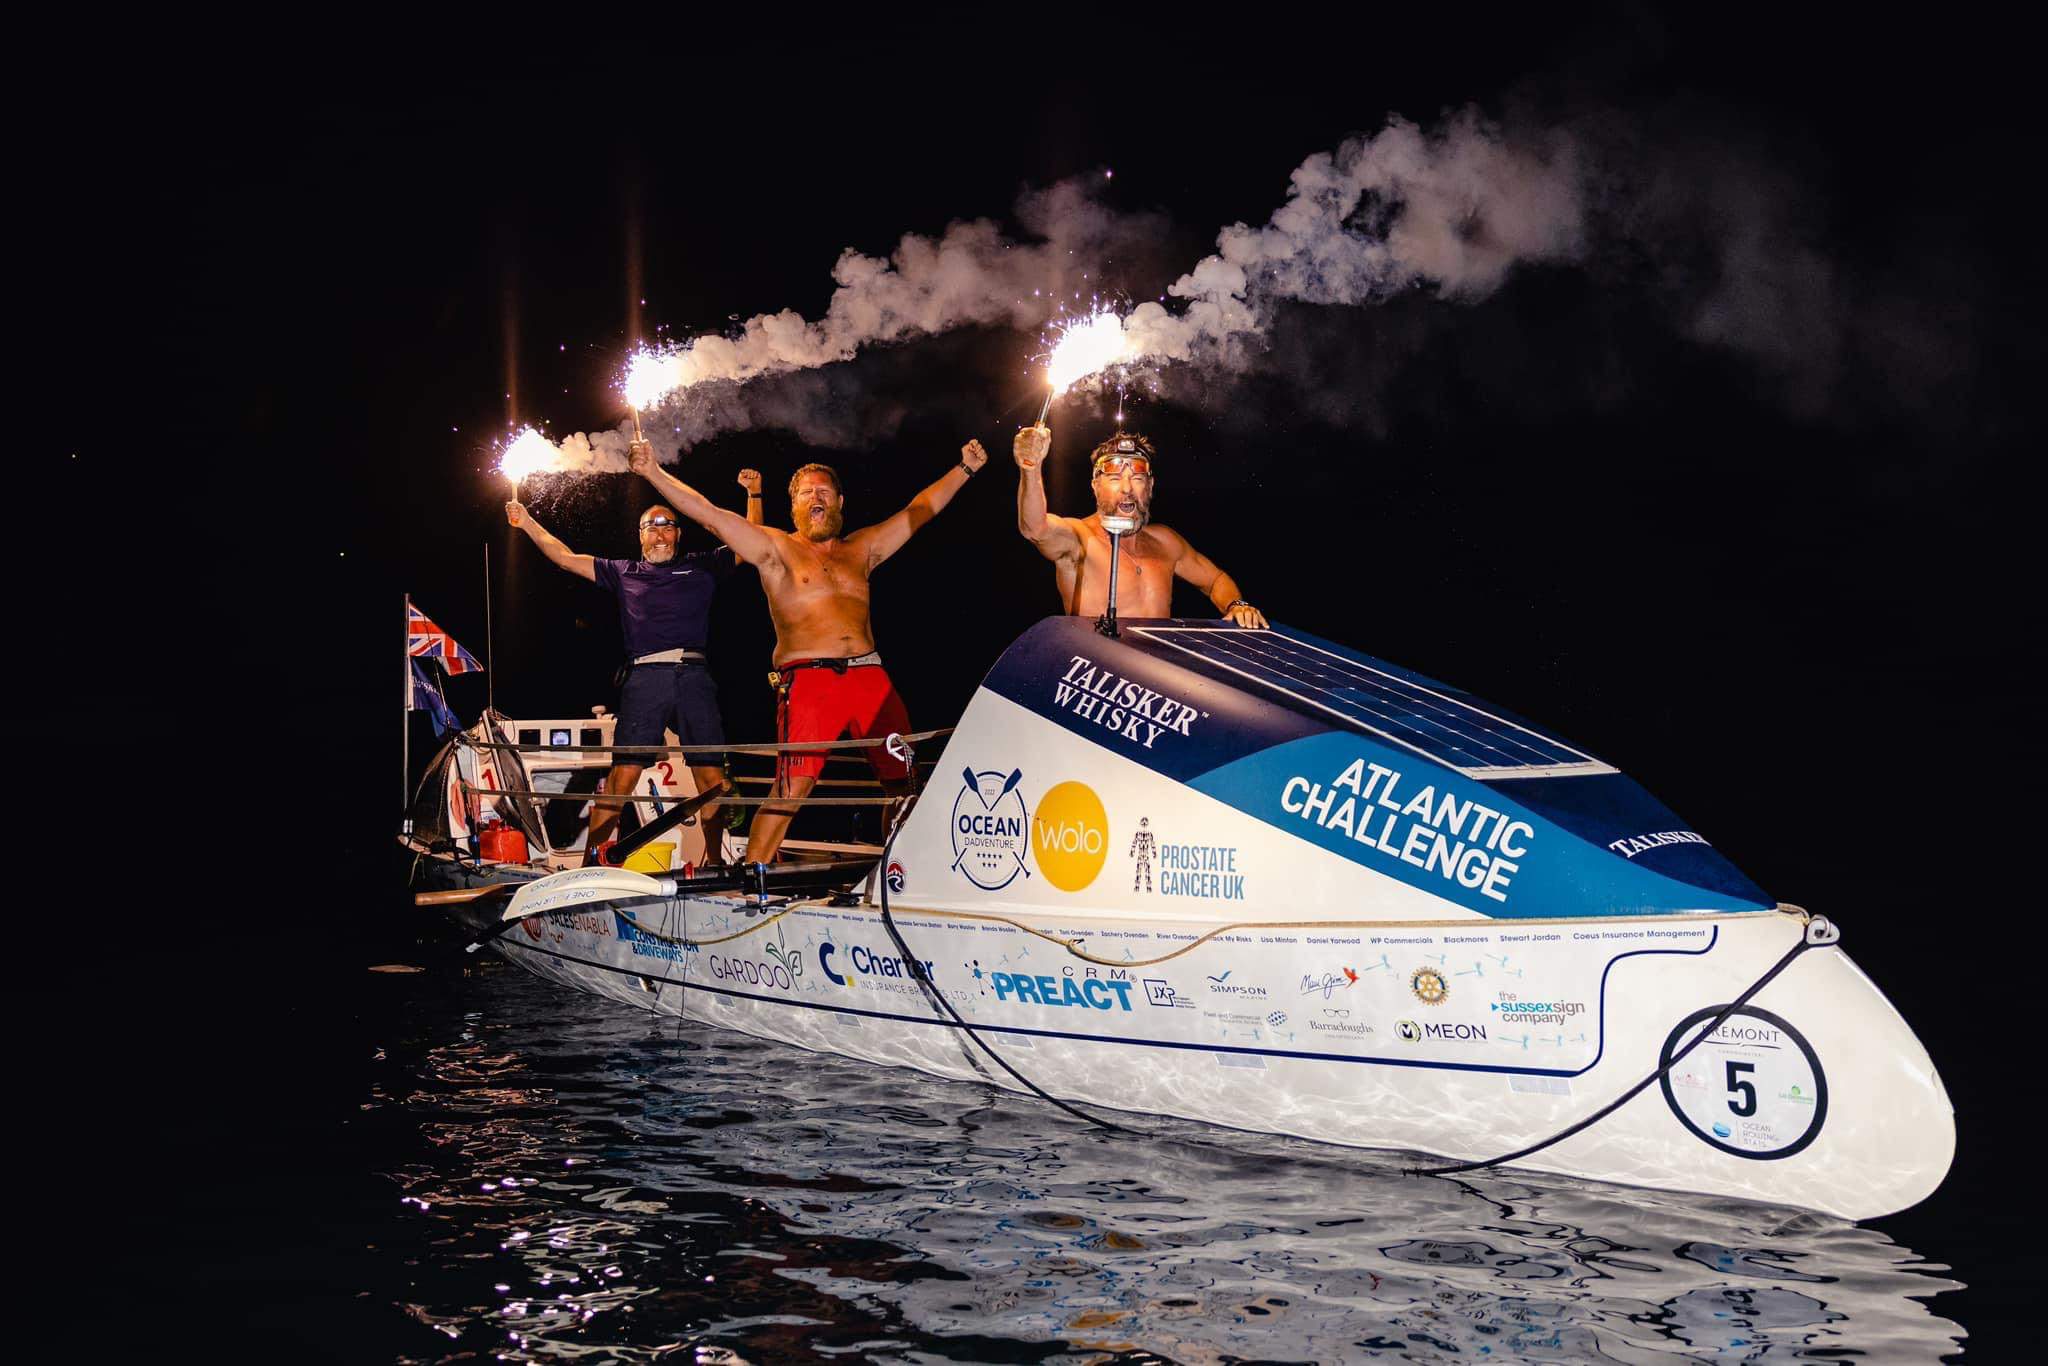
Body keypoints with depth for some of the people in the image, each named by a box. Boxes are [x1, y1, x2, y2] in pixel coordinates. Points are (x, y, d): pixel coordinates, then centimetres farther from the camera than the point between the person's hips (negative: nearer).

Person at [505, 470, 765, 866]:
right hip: (644, 677, 0)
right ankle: (589, 860, -6)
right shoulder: (623, 572, 20)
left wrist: (754, 495, 5)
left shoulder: (700, 566, 18)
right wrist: (528, 524, 18)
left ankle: (715, 859, 10)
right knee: (623, 774, -8)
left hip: (693, 675, 1)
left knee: (711, 774, -1)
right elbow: (566, 557, 21)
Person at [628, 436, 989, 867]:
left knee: (903, 780, 2)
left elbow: (919, 511, 28)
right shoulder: (776, 548, 10)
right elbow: (709, 515, 2)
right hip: (807, 680, -5)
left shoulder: (861, 549, 22)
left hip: (870, 677, 5)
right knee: (793, 787, -16)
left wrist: (965, 469, 30)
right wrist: (655, 473, -6)